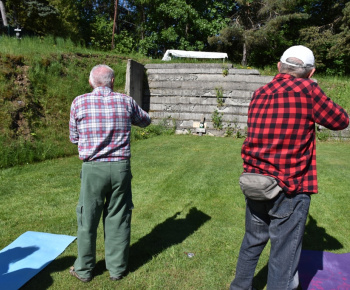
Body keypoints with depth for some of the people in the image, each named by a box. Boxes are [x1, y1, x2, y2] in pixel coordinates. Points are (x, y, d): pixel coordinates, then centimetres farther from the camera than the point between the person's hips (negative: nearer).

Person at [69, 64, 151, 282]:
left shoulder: (80, 102, -3)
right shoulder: (126, 101, 0)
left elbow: (74, 138, 7)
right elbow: (146, 121, 18)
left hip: (93, 168, -1)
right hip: (121, 167, 1)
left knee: (88, 219, 14)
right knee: (118, 219, 14)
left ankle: (84, 269, 31)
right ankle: (117, 268, 29)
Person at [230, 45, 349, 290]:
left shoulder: (260, 94, 6)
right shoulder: (307, 90, -11)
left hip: (254, 185, 6)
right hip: (289, 190, -6)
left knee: (252, 242, 24)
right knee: (284, 257, 8)